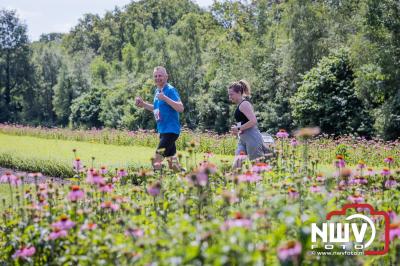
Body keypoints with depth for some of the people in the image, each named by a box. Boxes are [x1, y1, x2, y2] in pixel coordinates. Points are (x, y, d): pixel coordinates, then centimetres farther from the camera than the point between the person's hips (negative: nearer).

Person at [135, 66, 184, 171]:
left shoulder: (170, 90, -13)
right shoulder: (157, 91, 12)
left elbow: (180, 108, -24)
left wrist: (165, 98, -32)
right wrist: (143, 104, 13)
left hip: (170, 130, -9)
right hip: (163, 130, 9)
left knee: (157, 161, -13)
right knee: (171, 162, 16)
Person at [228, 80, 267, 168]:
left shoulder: (244, 104, -11)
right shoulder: (240, 105, 18)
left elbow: (253, 121, -23)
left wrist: (239, 128, -16)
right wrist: (236, 130, 10)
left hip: (252, 139, -10)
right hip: (243, 140, 10)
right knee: (236, 164, 1)